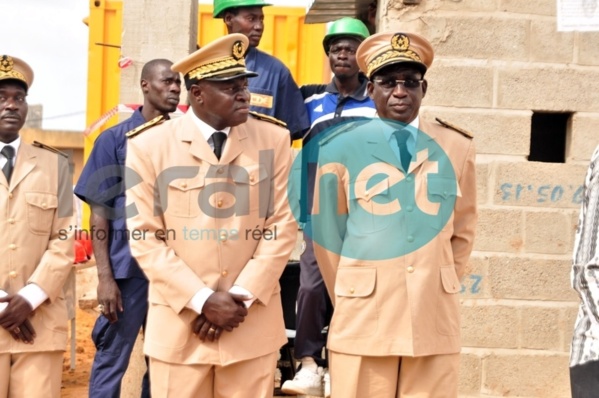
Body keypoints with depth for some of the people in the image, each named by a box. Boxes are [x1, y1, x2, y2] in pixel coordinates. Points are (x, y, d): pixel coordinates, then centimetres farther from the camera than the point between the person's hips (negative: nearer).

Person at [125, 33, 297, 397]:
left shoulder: (274, 139, 3)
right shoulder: (149, 146, -2)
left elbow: (283, 225, 0)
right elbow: (146, 238, -5)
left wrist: (242, 297, -8)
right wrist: (202, 300, -12)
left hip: (254, 321, 1)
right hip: (179, 322, -1)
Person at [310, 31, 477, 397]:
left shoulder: (457, 147, 6)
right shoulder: (341, 148, 0)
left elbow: (462, 231, 14)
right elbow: (326, 233, 7)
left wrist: (440, 291, 12)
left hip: (435, 318, 2)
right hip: (364, 319, -1)